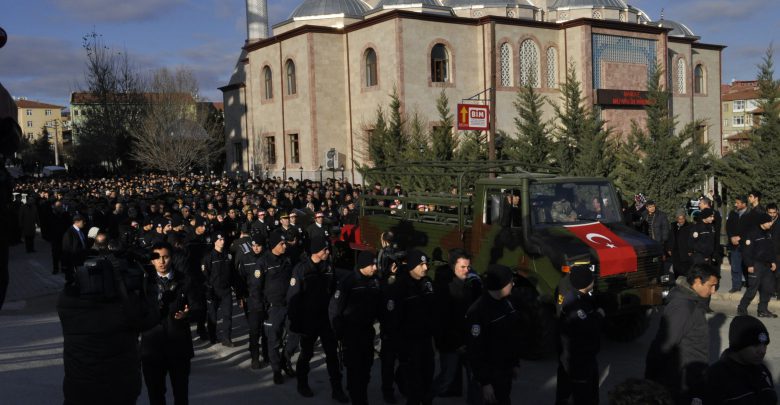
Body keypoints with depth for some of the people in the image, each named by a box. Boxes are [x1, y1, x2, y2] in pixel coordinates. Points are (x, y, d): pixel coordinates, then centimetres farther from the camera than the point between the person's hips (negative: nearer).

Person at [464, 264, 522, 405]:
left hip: (506, 370, 8)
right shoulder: (478, 311, -24)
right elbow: (475, 351, -23)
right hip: (491, 373, -8)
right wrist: (485, 382, -21)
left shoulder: (507, 303, 3)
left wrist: (515, 363, 17)